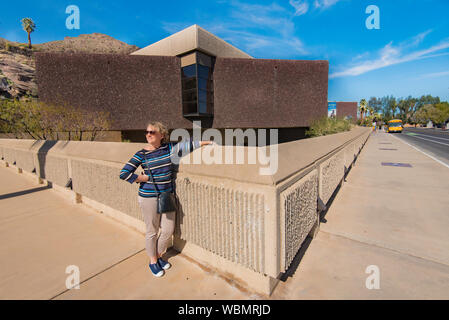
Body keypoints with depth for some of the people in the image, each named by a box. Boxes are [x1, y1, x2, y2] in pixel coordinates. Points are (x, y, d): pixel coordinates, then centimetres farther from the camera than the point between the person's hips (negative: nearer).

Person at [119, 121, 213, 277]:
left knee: (168, 230, 11)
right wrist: (144, 178, -8)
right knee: (152, 231, 10)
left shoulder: (168, 148, 1)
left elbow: (185, 146, -2)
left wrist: (204, 142, -7)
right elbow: (124, 173, -9)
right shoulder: (142, 154, -8)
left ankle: (158, 255, 39)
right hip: (149, 197, -3)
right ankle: (153, 261, 35)